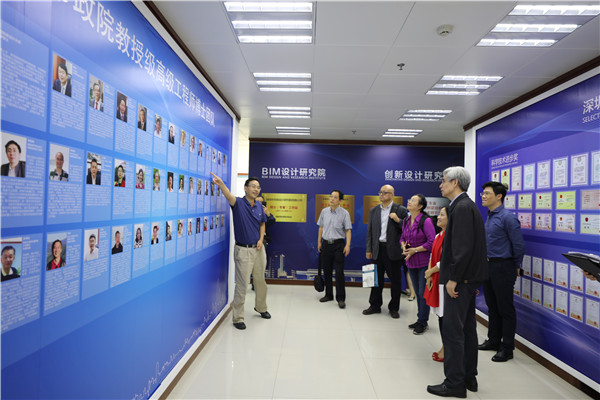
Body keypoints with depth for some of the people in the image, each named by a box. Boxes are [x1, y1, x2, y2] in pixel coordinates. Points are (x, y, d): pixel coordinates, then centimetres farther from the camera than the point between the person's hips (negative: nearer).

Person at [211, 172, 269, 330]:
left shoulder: (259, 206, 5)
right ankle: (238, 318, 14)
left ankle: (261, 307, 42)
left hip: (258, 249, 6)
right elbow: (229, 196, -34)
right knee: (242, 285, -1)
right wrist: (221, 184, -55)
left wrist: (261, 239, 0)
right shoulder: (238, 203, -11)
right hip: (243, 250, -6)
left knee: (261, 281, 19)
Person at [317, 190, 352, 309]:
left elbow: (348, 230, -7)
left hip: (338, 244, -4)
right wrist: (319, 242, 12)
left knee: (339, 272, -4)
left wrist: (348, 245, -15)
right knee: (326, 271, 12)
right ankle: (328, 295, 26)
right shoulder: (324, 211, 5)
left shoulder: (344, 213, -6)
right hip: (326, 244, 4)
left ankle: (340, 298, 6)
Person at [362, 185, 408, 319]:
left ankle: (394, 308, 23)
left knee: (395, 280, 7)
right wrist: (369, 249, 6)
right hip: (378, 249, 3)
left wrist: (398, 220, -20)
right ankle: (375, 305, 25)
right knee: (377, 279, 11)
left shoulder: (400, 210, -3)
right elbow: (370, 231, 10)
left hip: (393, 250, -3)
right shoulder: (373, 210, 9)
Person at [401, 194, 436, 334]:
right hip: (411, 262, 7)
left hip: (424, 262, -7)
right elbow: (402, 238, 17)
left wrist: (415, 250, -16)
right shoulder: (406, 220, 6)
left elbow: (432, 242, -16)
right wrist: (404, 246, -3)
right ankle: (420, 320, 30)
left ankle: (422, 322, 17)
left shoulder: (426, 221, -15)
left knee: (423, 293, 2)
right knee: (417, 292, 17)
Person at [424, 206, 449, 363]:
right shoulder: (438, 236, 12)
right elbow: (432, 257, 14)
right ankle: (445, 348, 27)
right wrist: (429, 276, 3)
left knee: (444, 315, 0)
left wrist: (430, 272, -8)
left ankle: (446, 350, 14)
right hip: (435, 279, 9)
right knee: (440, 314, 15)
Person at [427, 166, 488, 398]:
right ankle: (469, 377, 31)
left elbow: (463, 248, -24)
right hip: (467, 277, 11)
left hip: (460, 279, -11)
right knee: (466, 328, 18)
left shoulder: (462, 207, -17)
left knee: (452, 331, -1)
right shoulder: (465, 205, 13)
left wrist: (453, 279, -19)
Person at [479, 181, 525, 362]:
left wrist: (516, 267, -3)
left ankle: (507, 348, 17)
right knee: (492, 305, 18)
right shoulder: (489, 218, 10)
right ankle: (493, 340, 32)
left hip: (502, 267, -8)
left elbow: (519, 245, -14)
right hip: (487, 266, 9)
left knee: (505, 308, 3)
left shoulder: (508, 217, -16)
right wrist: (486, 264, 17)